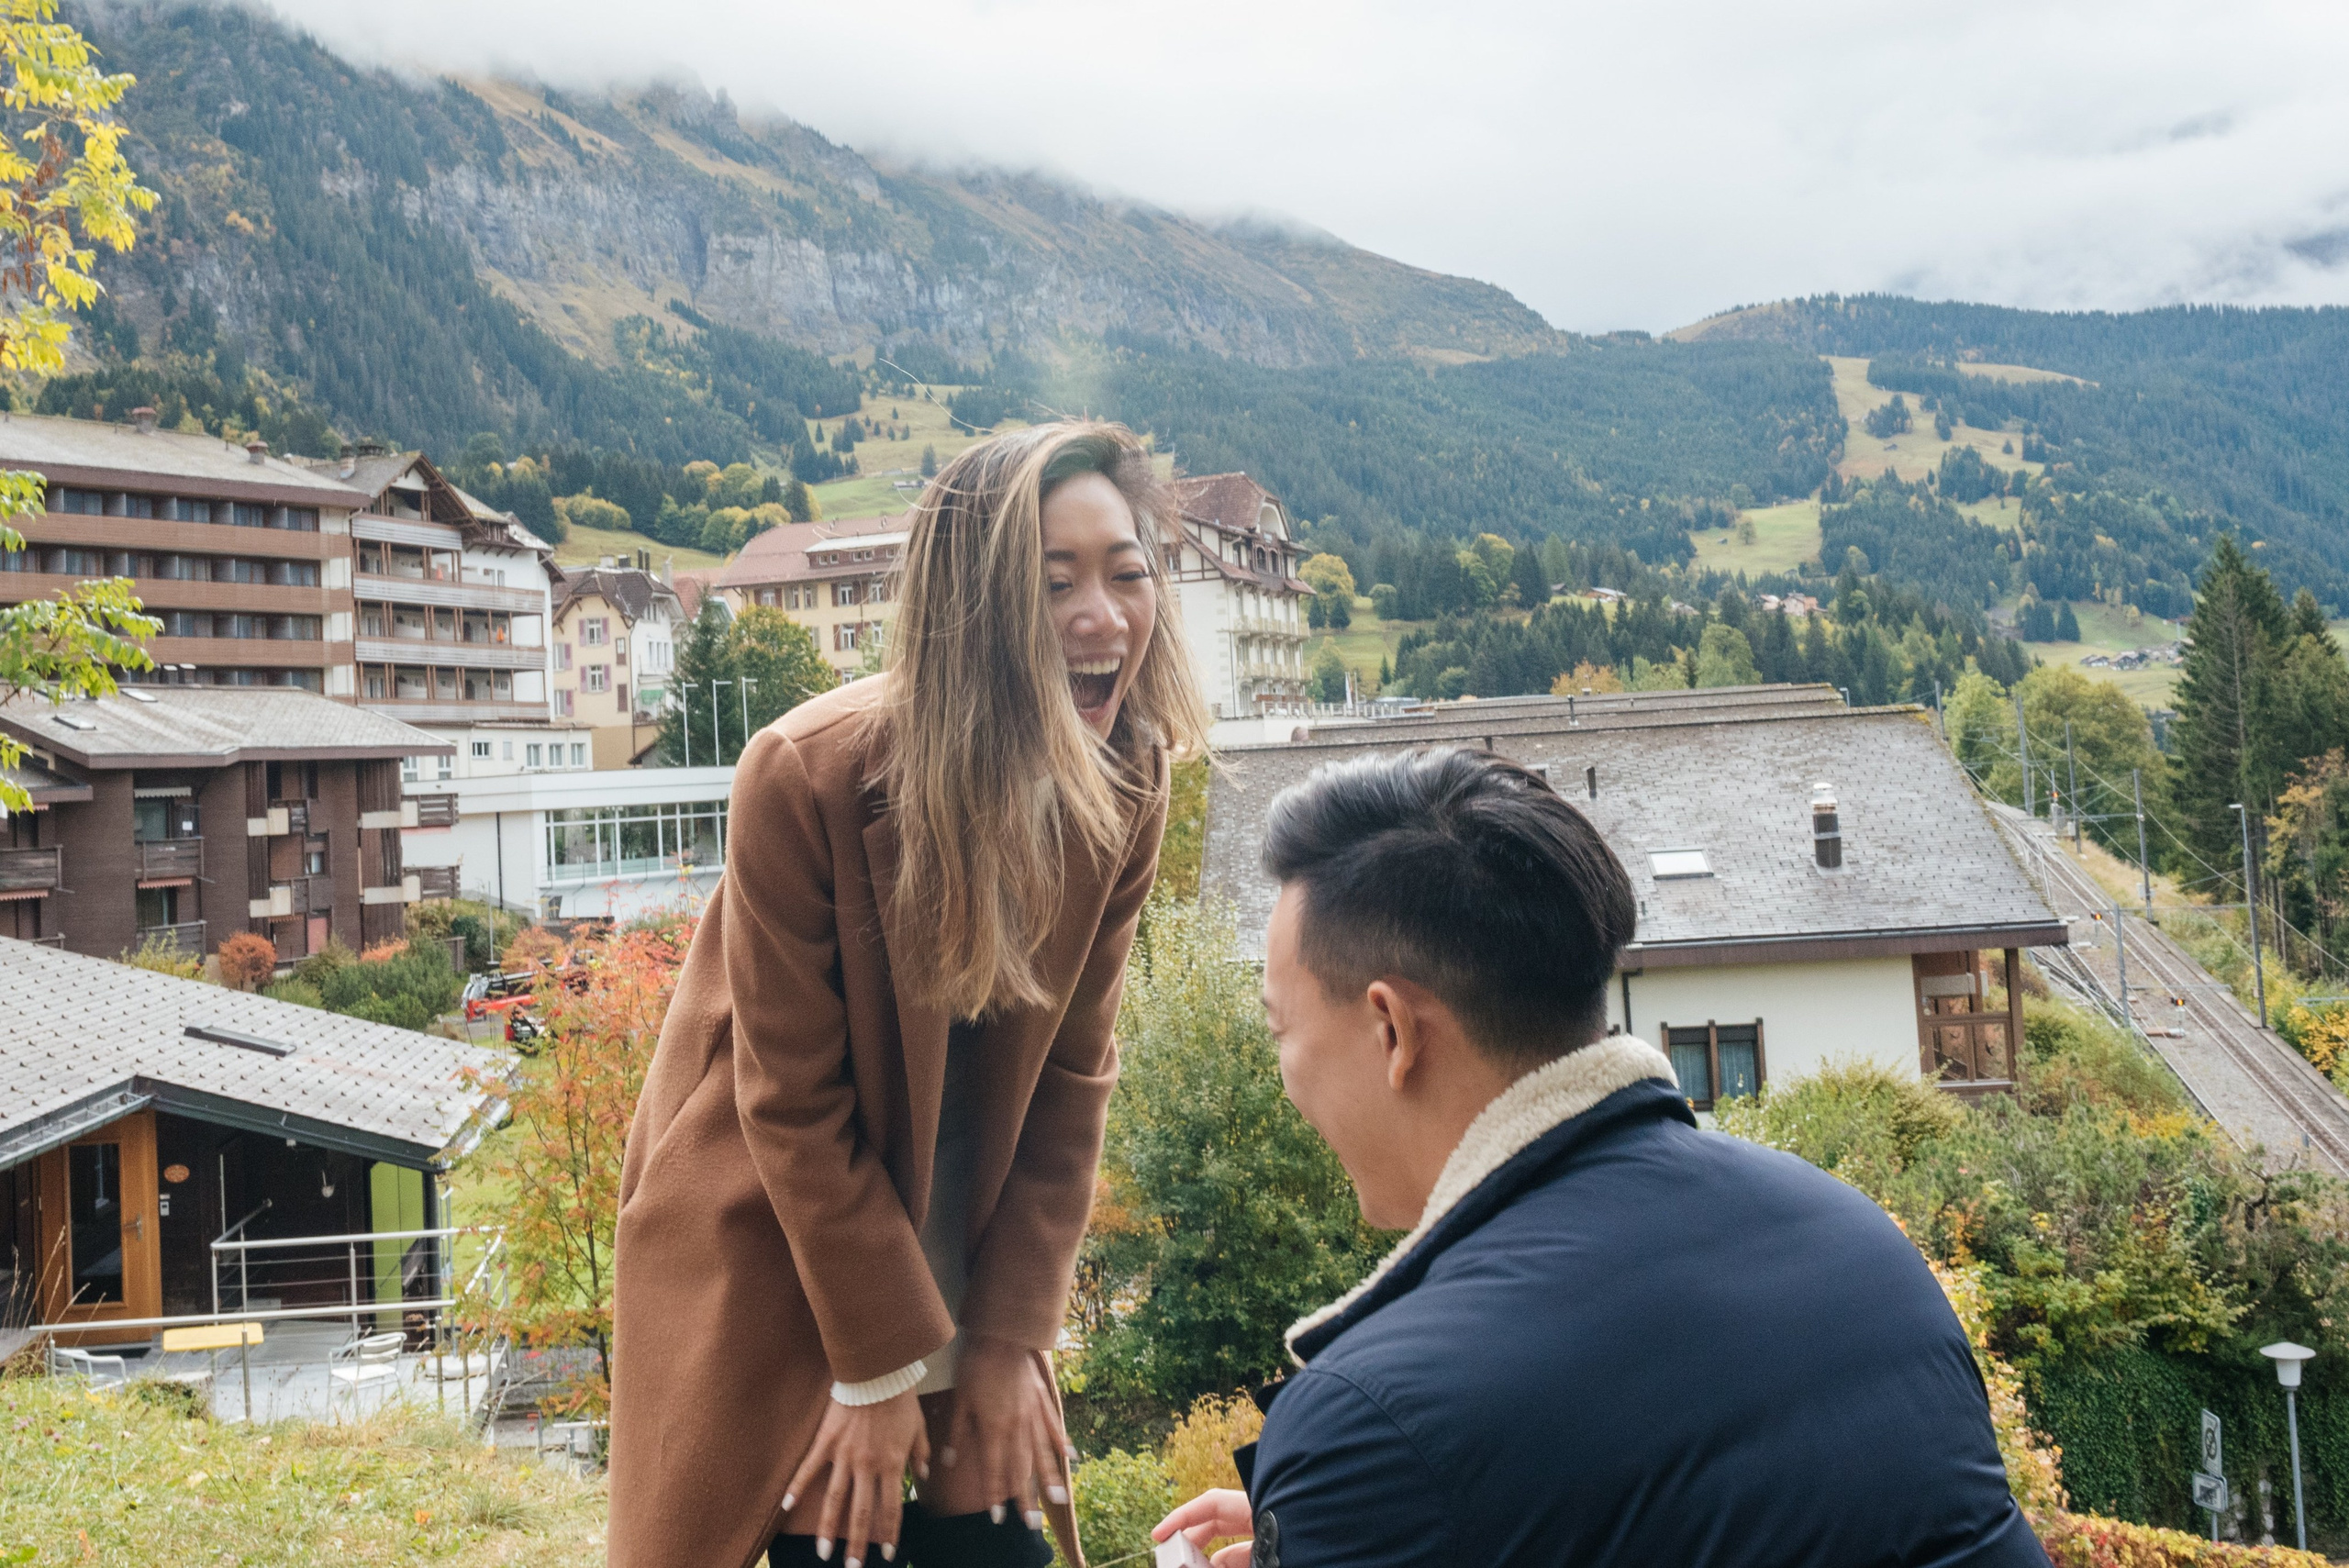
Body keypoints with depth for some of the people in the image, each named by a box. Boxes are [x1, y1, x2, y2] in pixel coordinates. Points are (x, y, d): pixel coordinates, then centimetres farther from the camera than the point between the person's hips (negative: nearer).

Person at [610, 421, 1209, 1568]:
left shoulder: (1126, 785, -11)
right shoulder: (805, 775, -24)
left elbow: (1071, 1078, -4)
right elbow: (795, 1105, -18)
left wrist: (1009, 1336, -4)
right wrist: (879, 1367, -13)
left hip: (954, 1263, 4)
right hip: (766, 1258, -4)